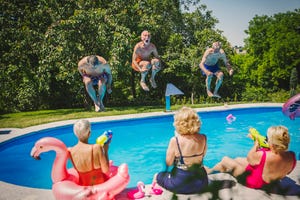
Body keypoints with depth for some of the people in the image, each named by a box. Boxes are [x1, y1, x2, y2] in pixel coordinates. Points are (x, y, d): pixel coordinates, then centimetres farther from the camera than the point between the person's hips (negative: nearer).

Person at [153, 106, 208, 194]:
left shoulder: (175, 140, -23)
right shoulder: (203, 138, -10)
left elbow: (168, 163, -12)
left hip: (180, 184, -3)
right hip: (201, 182, 3)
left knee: (157, 176, 25)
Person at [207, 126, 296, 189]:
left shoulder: (262, 155, -42)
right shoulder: (292, 157, -26)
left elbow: (249, 158, -18)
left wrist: (256, 144, -5)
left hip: (253, 182, -6)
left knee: (225, 160, 13)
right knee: (237, 159, 25)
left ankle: (209, 171, 39)